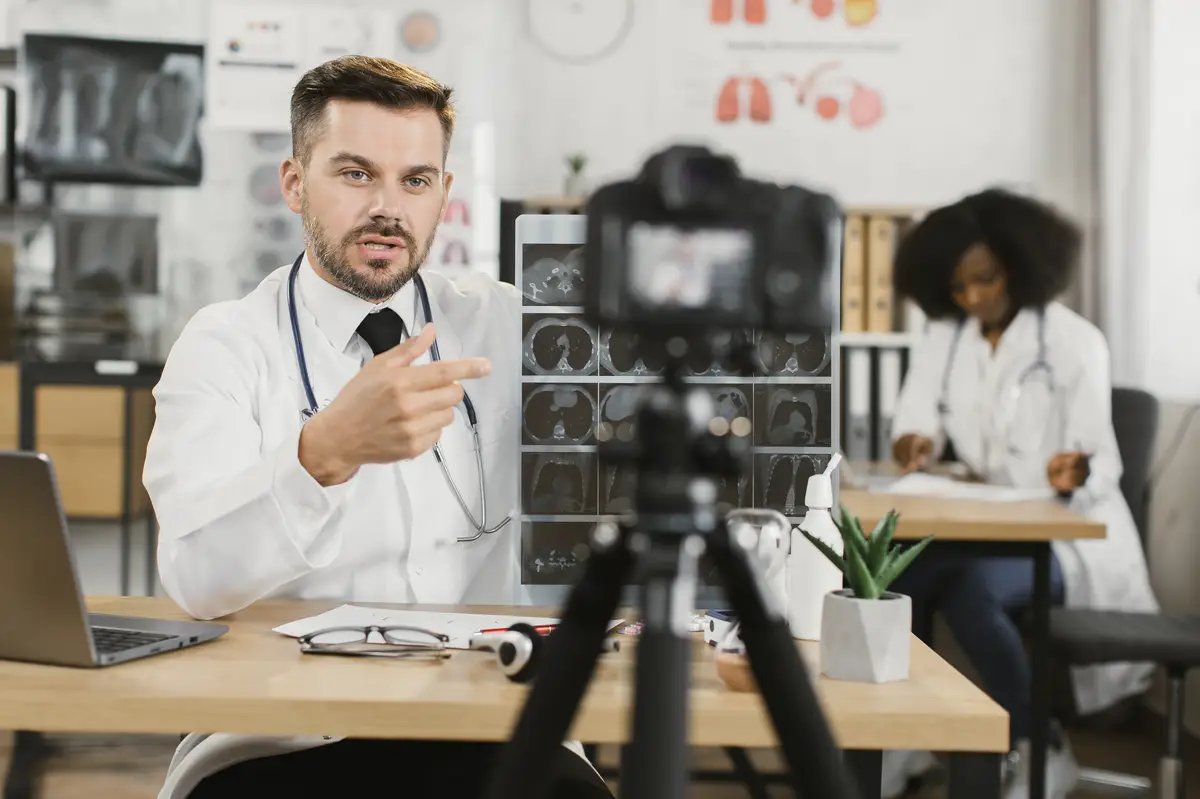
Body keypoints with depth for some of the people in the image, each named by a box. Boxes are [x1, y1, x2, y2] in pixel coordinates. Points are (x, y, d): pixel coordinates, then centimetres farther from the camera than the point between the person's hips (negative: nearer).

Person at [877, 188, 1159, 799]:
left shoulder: (1076, 341, -7)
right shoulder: (942, 338, 6)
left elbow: (1102, 462, -13)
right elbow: (915, 424, 0)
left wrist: (1076, 474, -37)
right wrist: (916, 444, -25)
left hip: (1067, 533, -4)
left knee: (970, 591, -34)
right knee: (893, 576, -26)